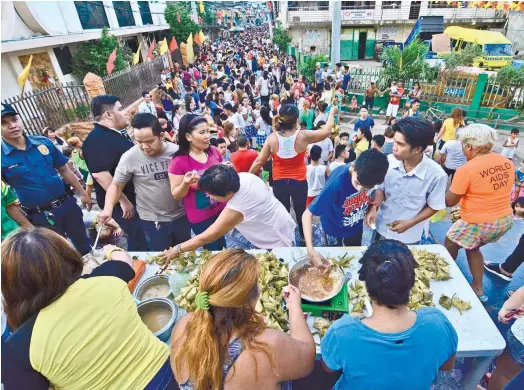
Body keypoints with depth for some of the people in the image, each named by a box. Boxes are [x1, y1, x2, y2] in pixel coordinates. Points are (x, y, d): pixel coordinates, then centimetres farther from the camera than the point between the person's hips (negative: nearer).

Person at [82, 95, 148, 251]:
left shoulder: (114, 134, 9)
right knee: (139, 239, 0)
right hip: (120, 201, -9)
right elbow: (99, 174, -29)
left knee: (143, 235, 20)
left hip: (134, 196, 9)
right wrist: (123, 201, -26)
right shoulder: (97, 140, -21)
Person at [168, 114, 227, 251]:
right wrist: (186, 183, -32)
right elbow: (176, 195, -13)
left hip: (222, 209, 5)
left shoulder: (213, 151, -5)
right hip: (201, 218, -4)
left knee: (222, 246, 25)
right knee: (213, 251, 13)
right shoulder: (179, 162, -18)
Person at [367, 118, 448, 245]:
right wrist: (374, 208, -17)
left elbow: (434, 206, -7)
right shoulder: (388, 161, -18)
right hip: (382, 229, 2)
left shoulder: (436, 175, -22)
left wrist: (410, 223, -16)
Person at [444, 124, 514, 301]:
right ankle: (478, 288, 34)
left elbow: (450, 202, -15)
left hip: (478, 224, -7)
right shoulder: (507, 162, 0)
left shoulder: (466, 169, -21)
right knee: (473, 247, 28)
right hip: (506, 220, 7)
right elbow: (498, 190, 16)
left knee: (450, 245, 19)